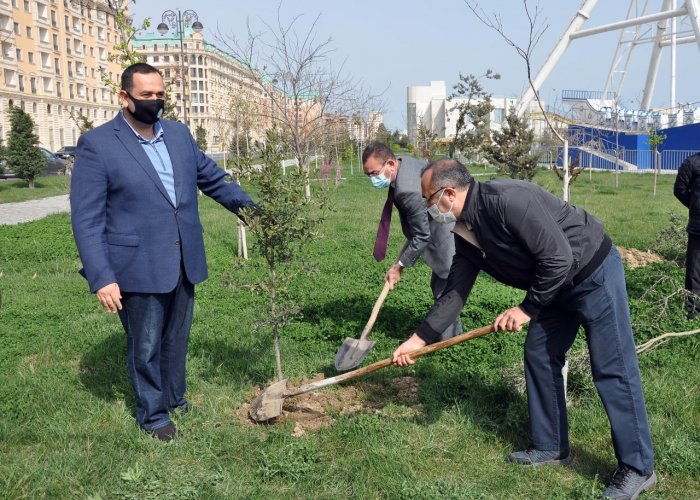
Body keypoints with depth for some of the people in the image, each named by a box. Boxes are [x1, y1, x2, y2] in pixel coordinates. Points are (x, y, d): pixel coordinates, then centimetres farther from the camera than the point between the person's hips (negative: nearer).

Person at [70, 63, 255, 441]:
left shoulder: (179, 133, 7)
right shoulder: (97, 145, -10)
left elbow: (213, 179, 16)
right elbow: (86, 219, -12)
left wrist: (252, 209, 4)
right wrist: (101, 278, -18)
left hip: (184, 263, 5)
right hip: (139, 267, -5)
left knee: (176, 339, 19)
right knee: (145, 347, 10)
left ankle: (175, 399, 40)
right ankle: (152, 414, 30)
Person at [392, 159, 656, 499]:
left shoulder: (507, 200, -30)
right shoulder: (465, 233, -1)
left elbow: (559, 258, -29)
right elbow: (455, 291, 5)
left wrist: (527, 309, -19)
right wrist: (419, 339, 3)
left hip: (595, 273, -9)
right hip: (556, 284, 9)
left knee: (612, 370, -4)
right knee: (538, 356, 11)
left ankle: (637, 468, 8)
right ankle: (550, 447, 25)